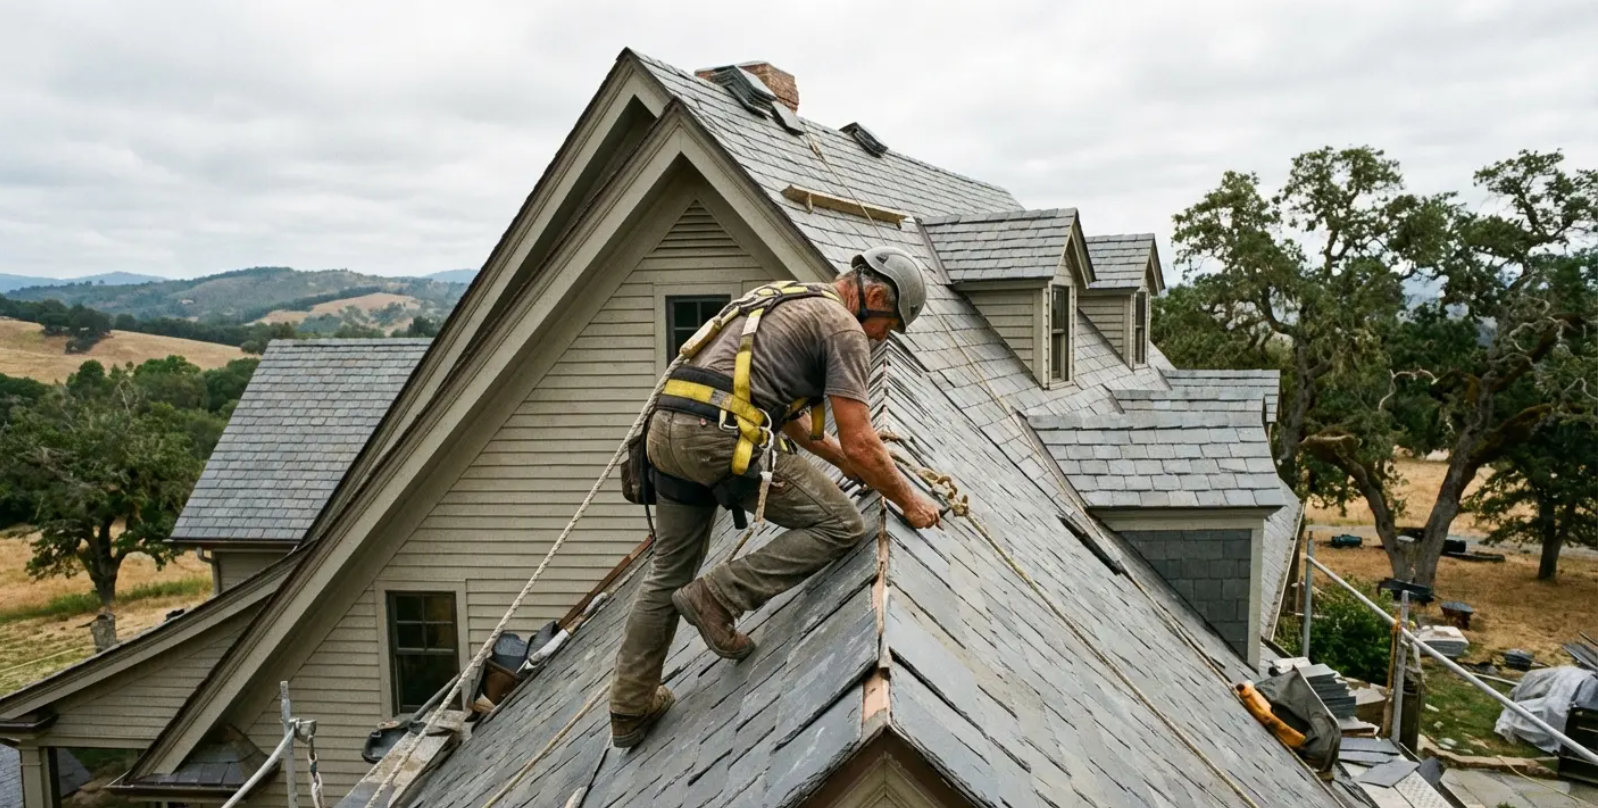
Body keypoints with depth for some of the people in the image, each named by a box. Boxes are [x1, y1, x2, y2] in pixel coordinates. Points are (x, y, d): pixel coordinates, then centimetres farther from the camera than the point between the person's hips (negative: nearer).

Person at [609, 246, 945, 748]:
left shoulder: (790, 302, 29)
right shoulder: (844, 329, 0)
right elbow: (859, 444, -6)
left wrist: (840, 458, 38)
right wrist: (909, 502, 7)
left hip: (666, 427, 10)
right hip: (722, 436, -10)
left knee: (668, 574, 20)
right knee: (840, 526, -2)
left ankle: (630, 710, 26)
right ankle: (719, 597, -4)